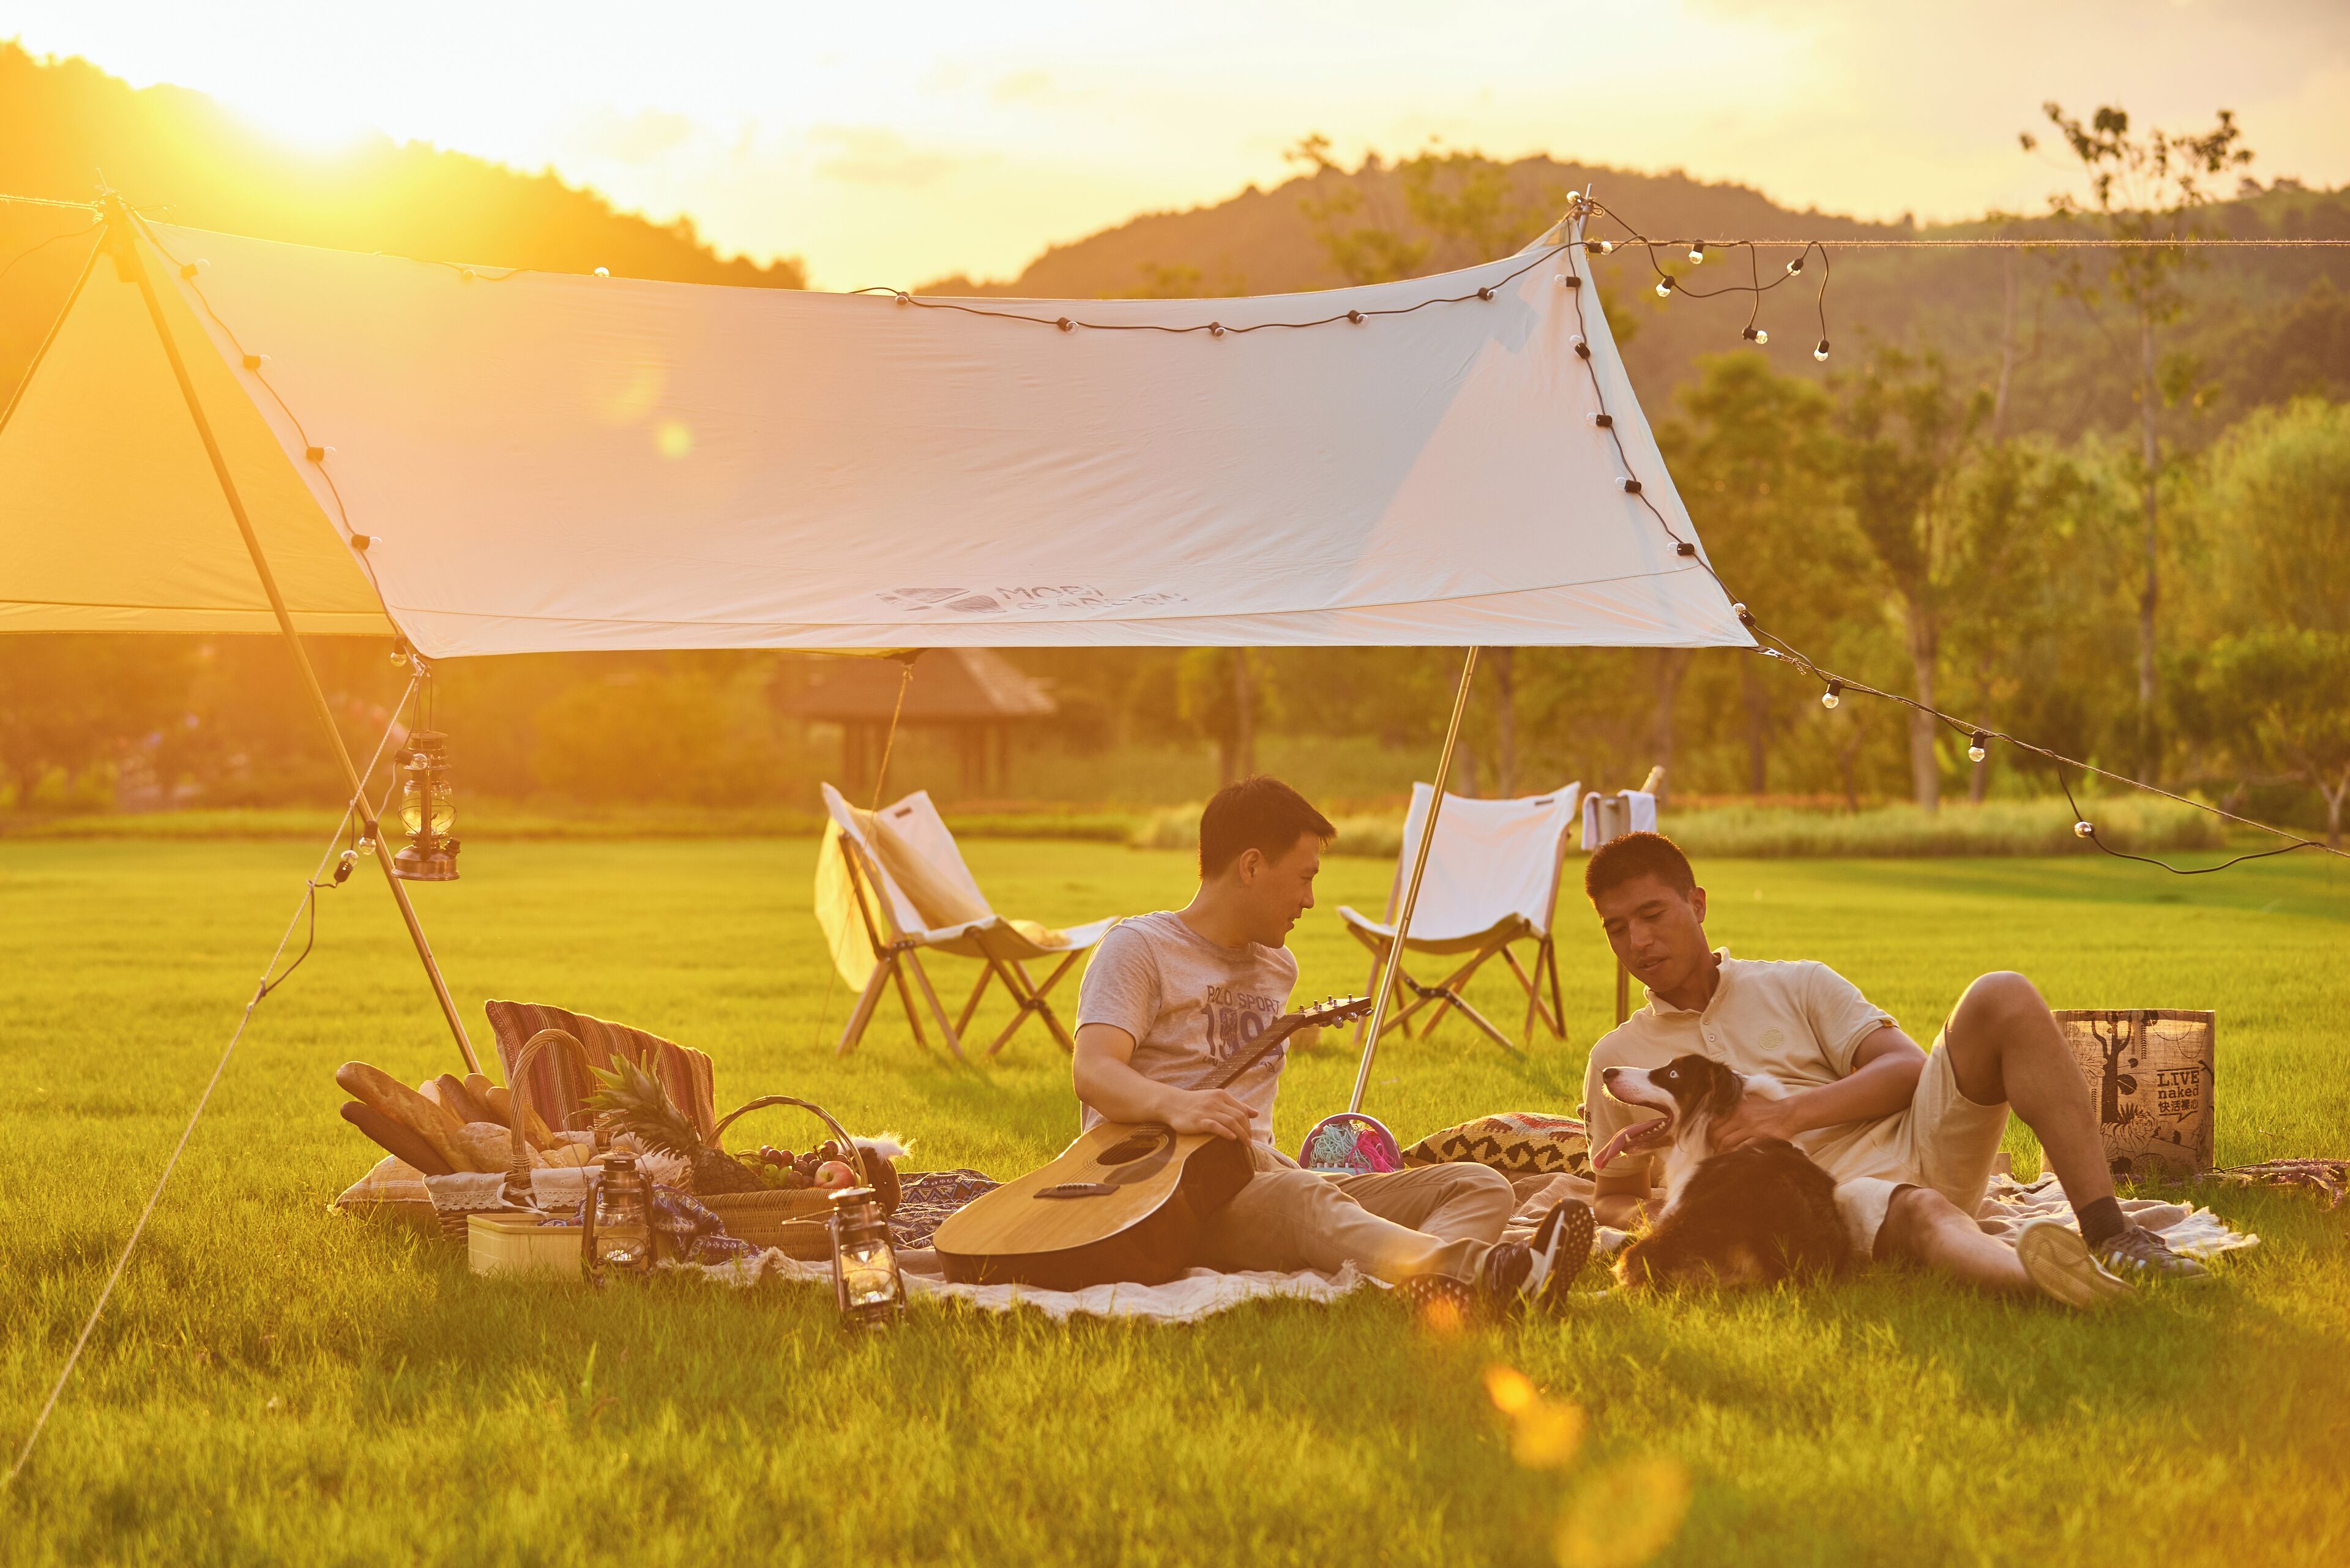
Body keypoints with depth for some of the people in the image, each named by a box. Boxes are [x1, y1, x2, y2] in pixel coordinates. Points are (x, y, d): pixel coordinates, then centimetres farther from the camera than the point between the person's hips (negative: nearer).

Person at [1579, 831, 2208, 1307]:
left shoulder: (1797, 986, 19)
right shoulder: (1616, 1060, 19)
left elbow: (1906, 1067, 7)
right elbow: (1612, 1196, 23)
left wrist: (1793, 1114, -10)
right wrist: (1643, 1216, -4)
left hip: (1910, 1145, 3)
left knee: (2003, 998, -21)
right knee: (1921, 1214, -41)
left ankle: (2107, 1232, -35)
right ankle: (2026, 1273, -79)